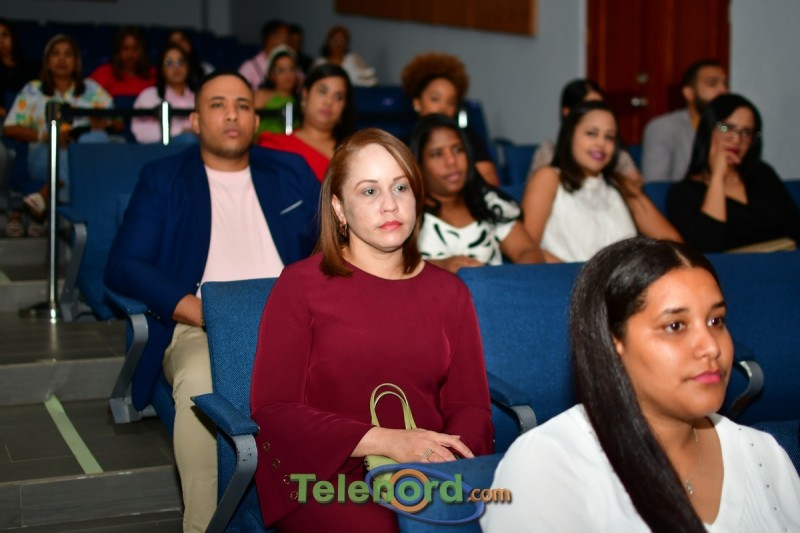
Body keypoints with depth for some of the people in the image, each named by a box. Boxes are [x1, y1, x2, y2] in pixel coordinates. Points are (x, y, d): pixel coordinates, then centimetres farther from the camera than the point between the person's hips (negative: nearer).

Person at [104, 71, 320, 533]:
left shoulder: (292, 172, 19)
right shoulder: (162, 180, 12)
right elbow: (123, 267, 2)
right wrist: (207, 313, -13)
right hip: (200, 328, -1)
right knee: (199, 381, -37)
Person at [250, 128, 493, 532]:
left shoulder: (448, 291, 14)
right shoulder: (300, 284, 1)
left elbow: (471, 406, 9)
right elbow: (271, 410, -6)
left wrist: (445, 459, -15)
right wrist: (386, 442, -17)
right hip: (322, 474, -3)